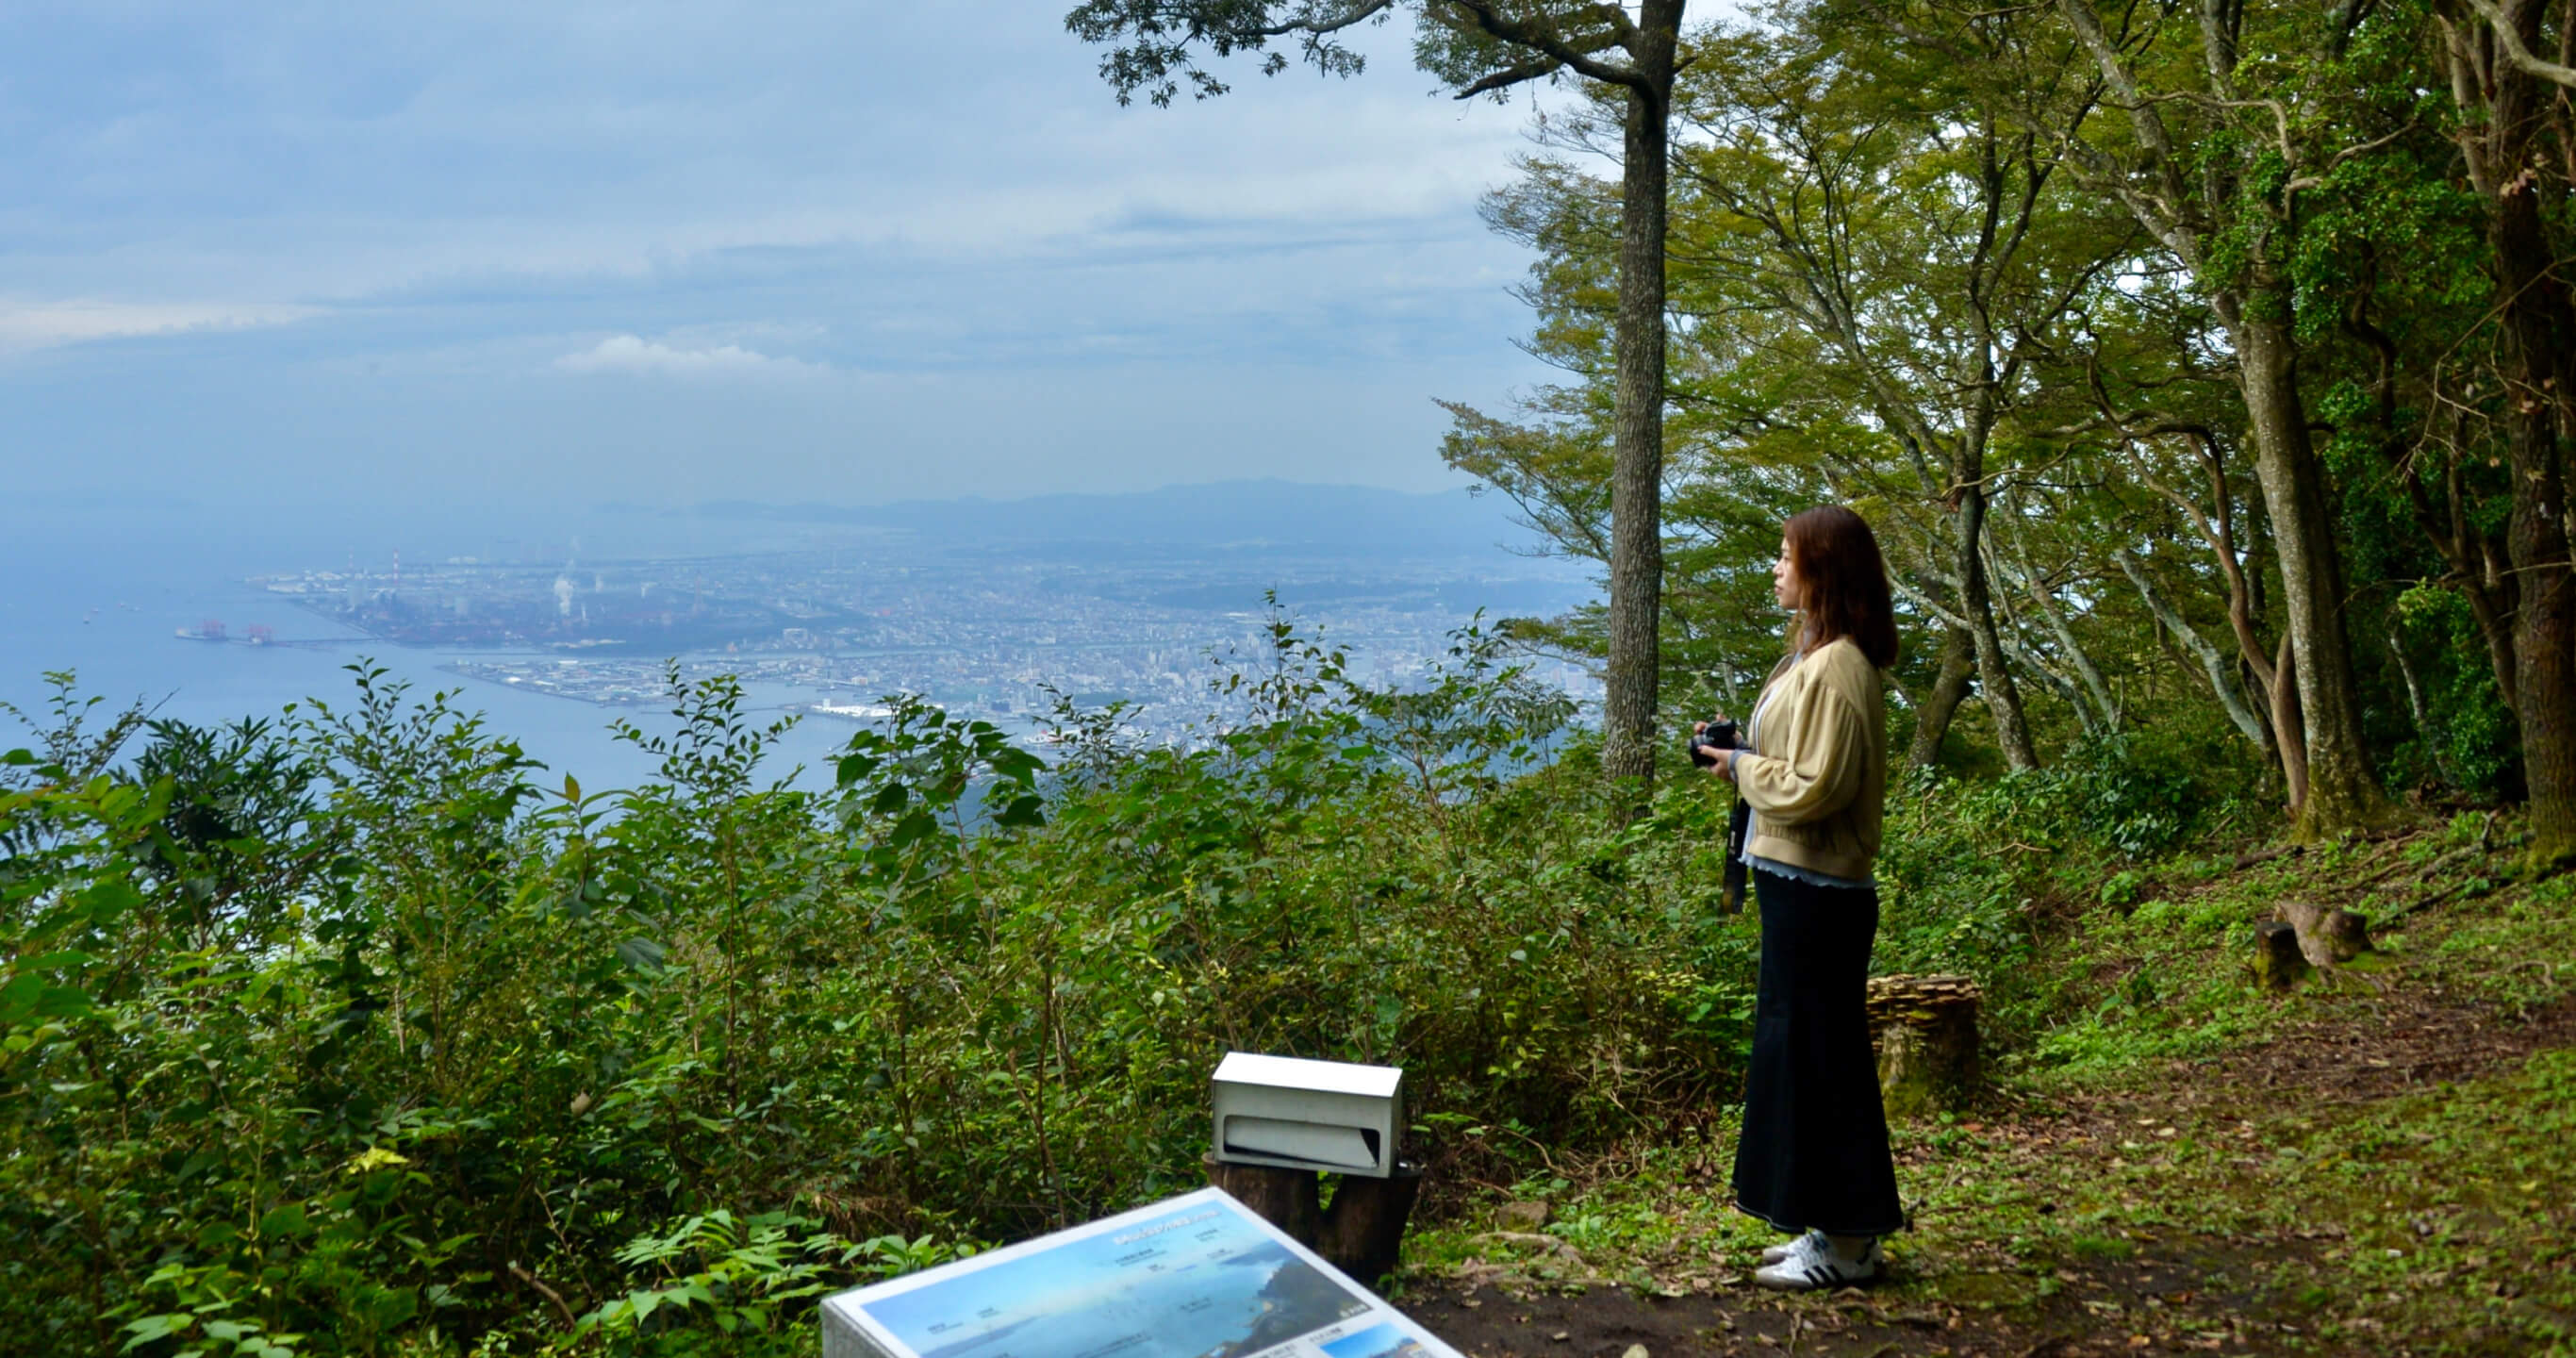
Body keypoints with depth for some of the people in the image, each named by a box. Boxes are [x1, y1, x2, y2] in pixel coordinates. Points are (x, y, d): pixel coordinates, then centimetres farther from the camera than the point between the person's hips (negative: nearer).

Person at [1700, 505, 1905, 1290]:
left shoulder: (1837, 669, -18)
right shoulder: (1815, 657, 14)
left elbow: (1812, 787, -22)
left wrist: (1742, 768, -8)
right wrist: (1743, 750, 7)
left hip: (1816, 893, -11)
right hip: (1798, 882, 11)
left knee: (1815, 1054, -2)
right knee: (1800, 1050, 15)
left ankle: (1847, 1246, 9)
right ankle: (1834, 1227, 25)